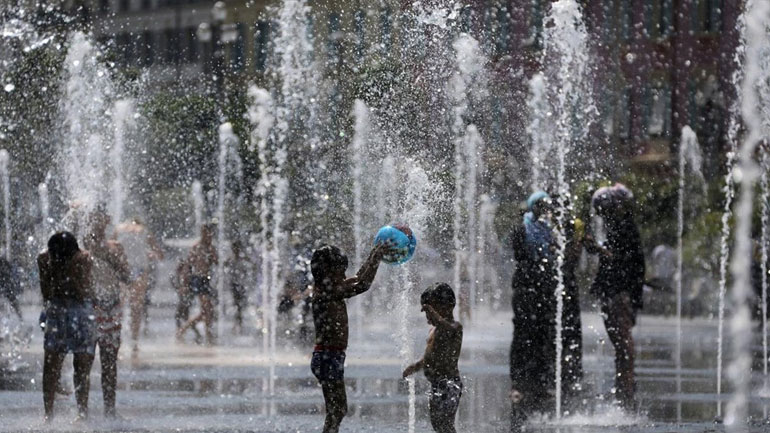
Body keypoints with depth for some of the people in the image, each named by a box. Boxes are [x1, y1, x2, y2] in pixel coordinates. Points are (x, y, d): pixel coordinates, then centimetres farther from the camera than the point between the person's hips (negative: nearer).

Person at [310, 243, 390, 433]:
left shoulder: (330, 289, 10)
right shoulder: (325, 293, -18)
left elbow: (358, 279, 24)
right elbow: (362, 285, -26)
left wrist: (376, 254, 22)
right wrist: (377, 255, -17)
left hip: (333, 357, 10)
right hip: (327, 358, -10)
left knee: (338, 410, 15)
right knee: (337, 410, -8)